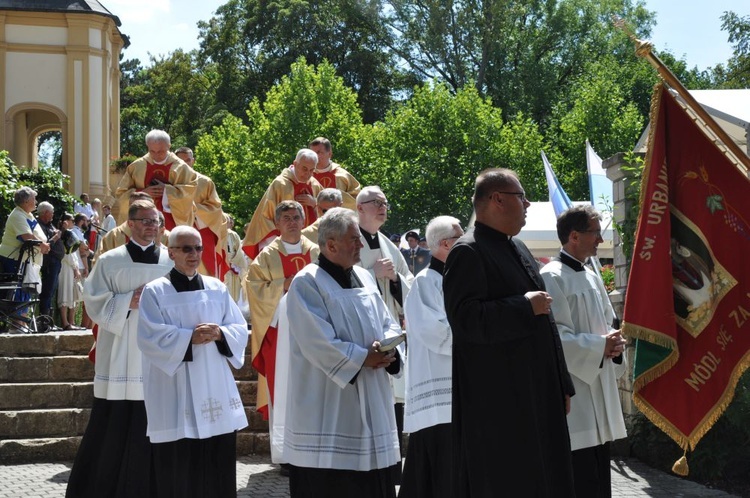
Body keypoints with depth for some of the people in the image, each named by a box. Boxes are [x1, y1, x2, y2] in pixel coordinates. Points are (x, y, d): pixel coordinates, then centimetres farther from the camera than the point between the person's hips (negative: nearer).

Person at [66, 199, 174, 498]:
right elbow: (95, 301, 0)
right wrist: (128, 302, -12)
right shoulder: (110, 261, 3)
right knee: (112, 425, -1)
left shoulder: (172, 262, 8)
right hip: (120, 356, -2)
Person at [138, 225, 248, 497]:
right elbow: (150, 337, -12)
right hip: (175, 395, -4)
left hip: (215, 389, 4)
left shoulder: (217, 288, 10)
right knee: (177, 469, -2)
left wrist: (220, 333, -13)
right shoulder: (155, 291, -2)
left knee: (218, 467, 6)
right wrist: (190, 337, -20)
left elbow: (241, 329, 8)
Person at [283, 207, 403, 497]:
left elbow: (387, 323, 12)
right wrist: (363, 358, -18)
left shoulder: (365, 278, 12)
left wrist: (387, 348, -10)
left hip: (370, 400, 7)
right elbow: (318, 340, -19)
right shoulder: (307, 283, -11)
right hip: (327, 404, -7)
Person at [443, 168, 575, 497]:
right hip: (497, 403, -9)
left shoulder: (517, 248, 17)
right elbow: (465, 319, -25)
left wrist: (562, 384, 19)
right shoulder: (468, 252, -11)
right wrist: (525, 307, -19)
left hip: (538, 395, 9)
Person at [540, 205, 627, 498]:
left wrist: (615, 343, -1)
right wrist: (600, 346, -18)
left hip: (599, 392, 9)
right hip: (572, 393, -9)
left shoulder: (592, 278, 15)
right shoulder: (552, 278, -12)